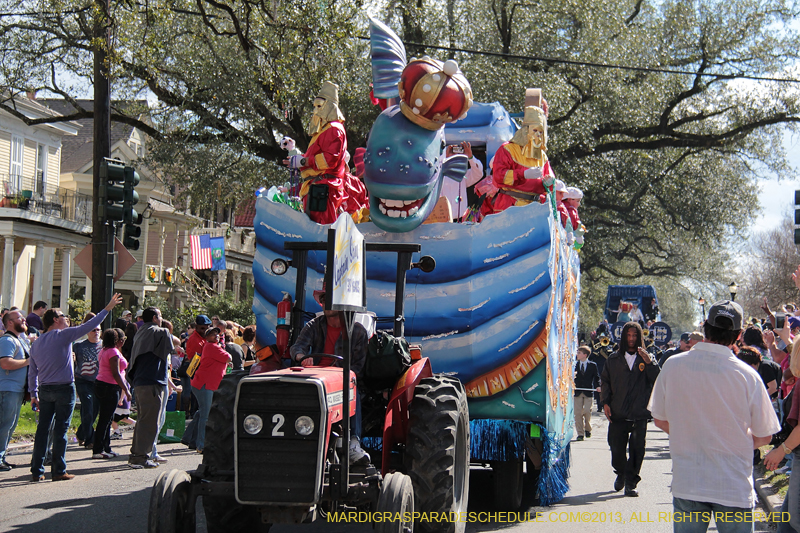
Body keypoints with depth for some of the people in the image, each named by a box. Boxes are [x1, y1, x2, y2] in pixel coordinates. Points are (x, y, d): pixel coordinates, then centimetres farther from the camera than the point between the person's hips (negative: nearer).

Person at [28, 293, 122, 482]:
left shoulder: (36, 343, 11)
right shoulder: (62, 335, -7)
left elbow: (32, 372, 12)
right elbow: (88, 326, -10)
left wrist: (33, 394, 17)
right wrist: (107, 309, -4)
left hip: (44, 390, 5)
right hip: (64, 389, -5)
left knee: (42, 429, 7)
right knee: (60, 430, -1)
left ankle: (37, 470, 7)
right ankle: (59, 471, 1)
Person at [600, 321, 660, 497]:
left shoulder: (647, 358, 8)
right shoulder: (614, 360, 12)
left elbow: (657, 381, -3)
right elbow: (605, 380, 15)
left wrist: (649, 363, -16)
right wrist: (605, 402, 3)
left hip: (639, 414, -1)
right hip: (617, 414, 1)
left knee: (637, 449, -6)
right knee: (616, 448, 6)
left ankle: (630, 483, 3)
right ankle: (621, 474, 32)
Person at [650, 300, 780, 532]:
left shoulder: (673, 365, -5)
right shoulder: (747, 375, -11)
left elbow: (659, 419, 7)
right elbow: (764, 436, -1)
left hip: (686, 484, 2)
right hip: (734, 487, -2)